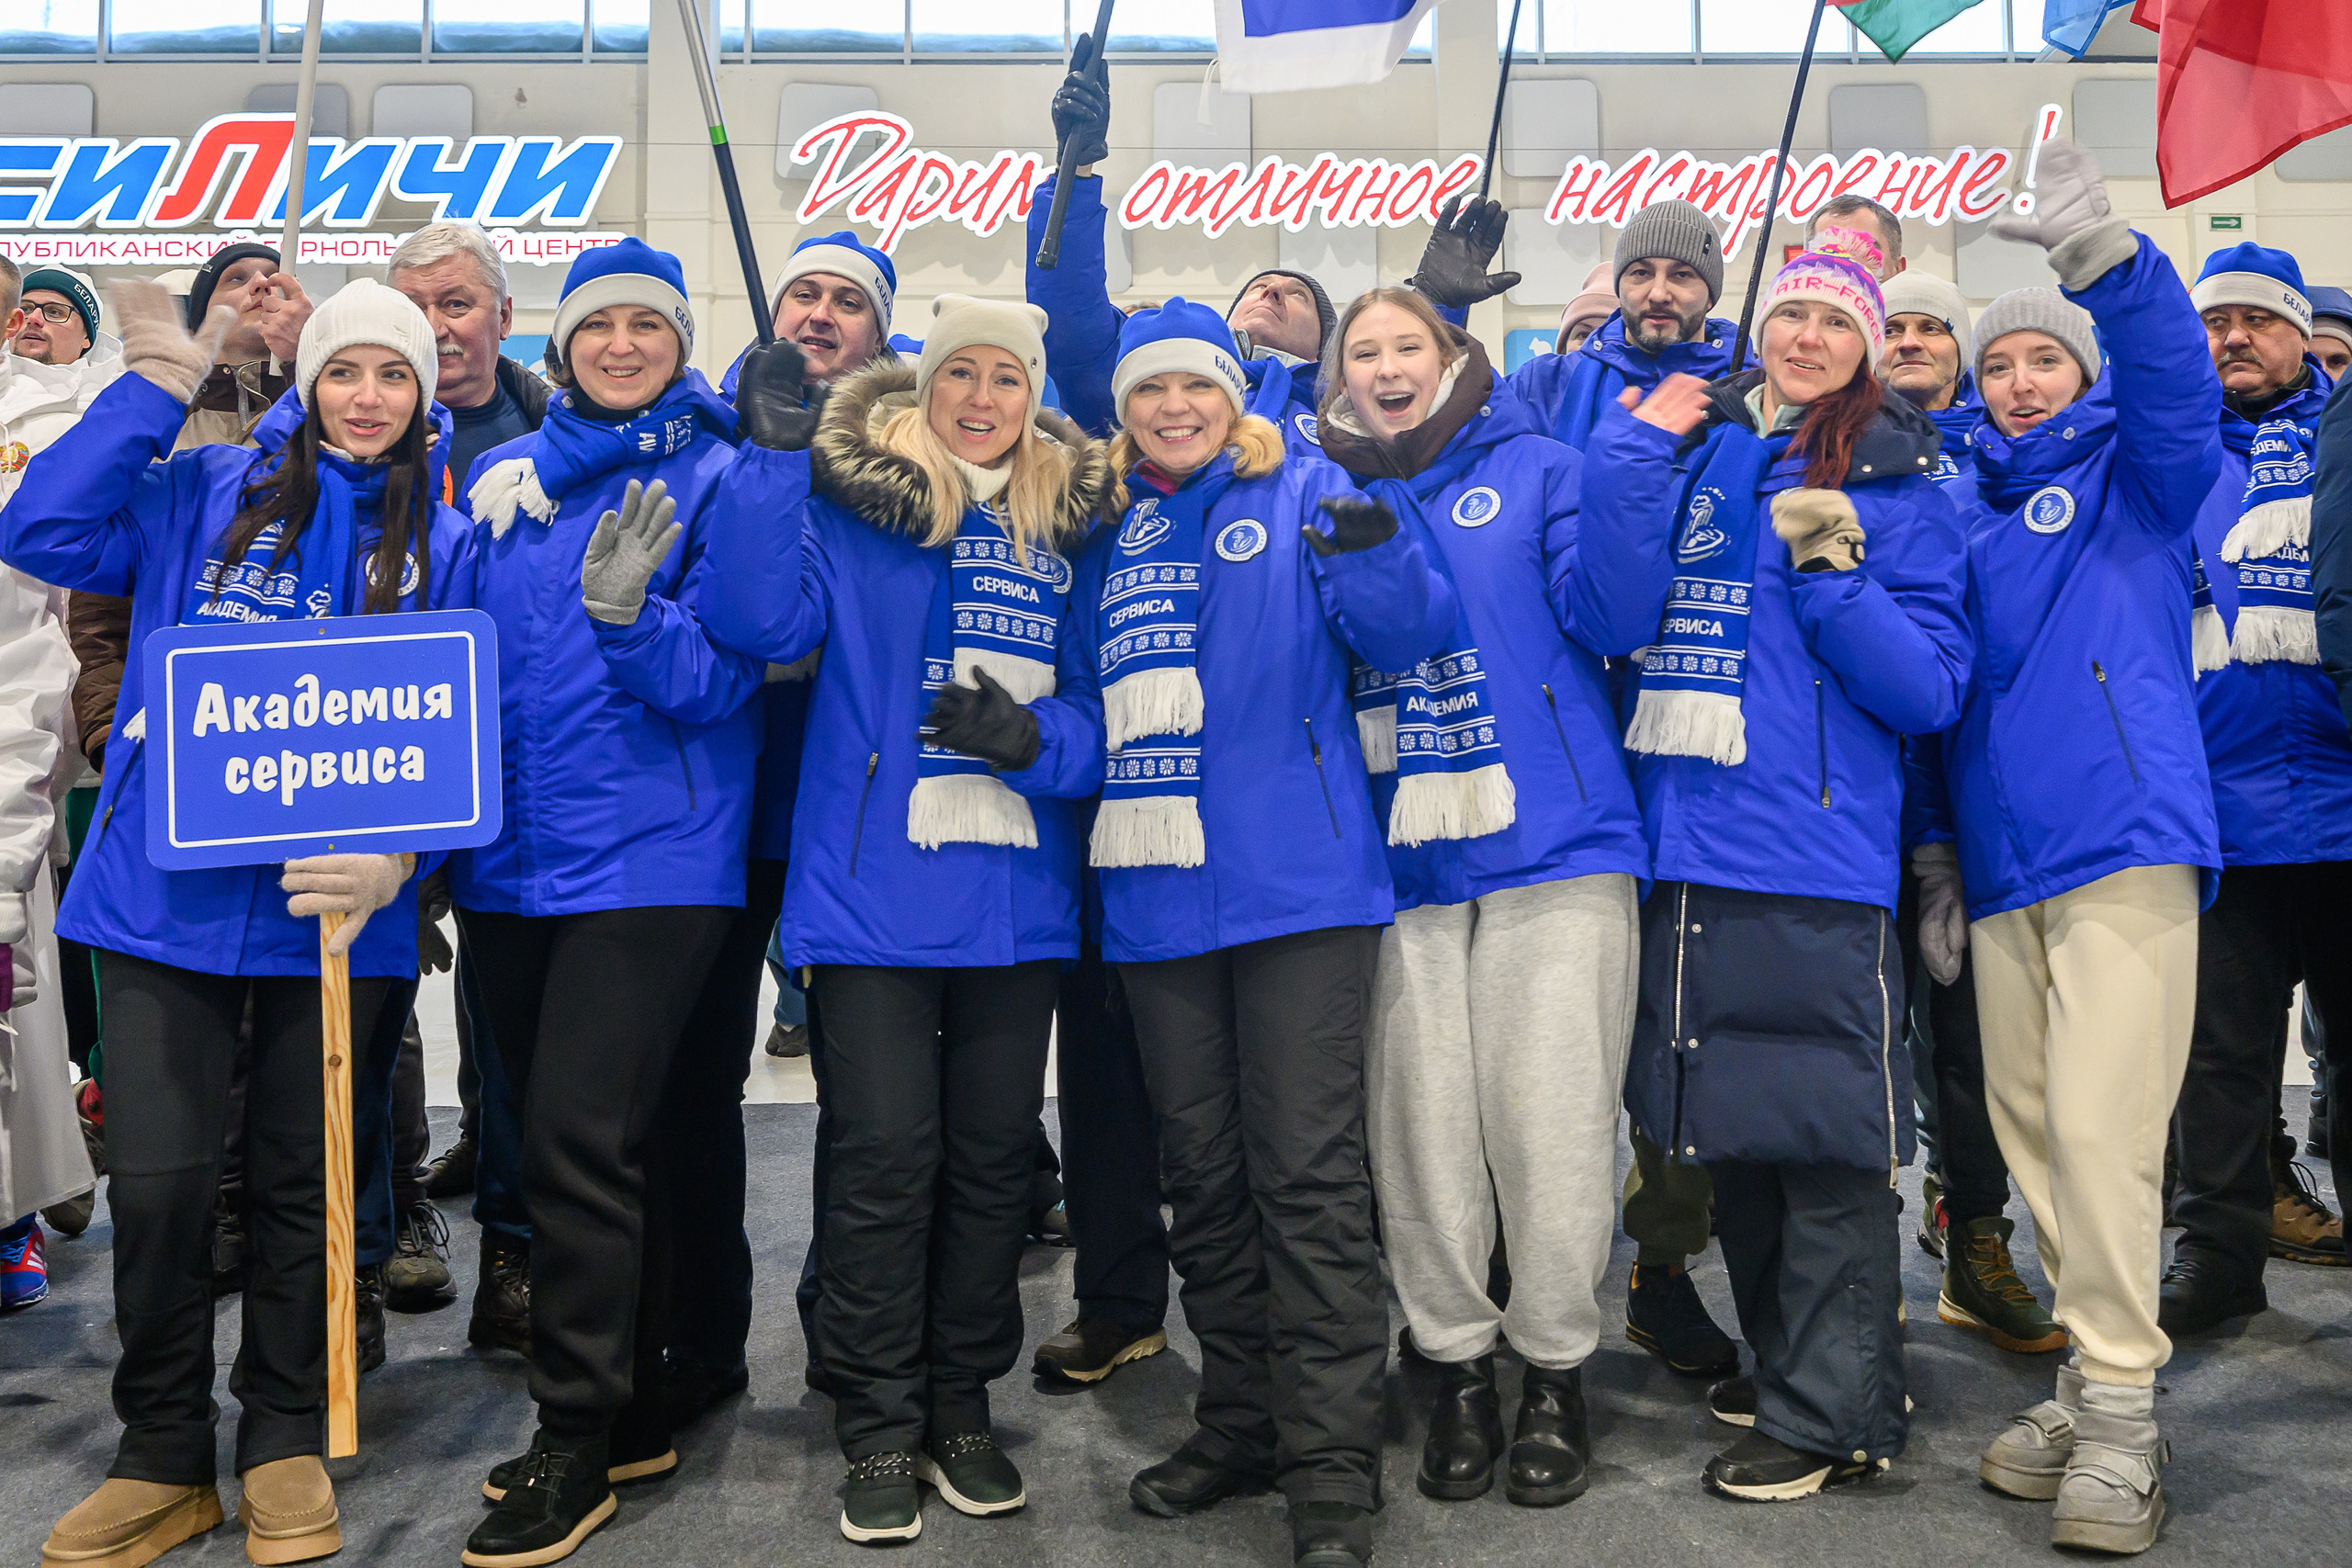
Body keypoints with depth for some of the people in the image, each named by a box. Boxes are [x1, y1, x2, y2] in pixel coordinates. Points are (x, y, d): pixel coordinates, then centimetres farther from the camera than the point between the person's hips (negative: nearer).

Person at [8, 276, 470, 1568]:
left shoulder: (443, 549, 4)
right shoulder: (202, 496, 5)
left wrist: (394, 853, -17)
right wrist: (156, 386, -9)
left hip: (332, 910, 0)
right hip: (165, 892, 0)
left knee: (297, 1183, 12)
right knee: (158, 1178, -2)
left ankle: (284, 1442, 30)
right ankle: (163, 1454, 19)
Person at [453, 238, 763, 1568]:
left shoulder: (717, 481, -2)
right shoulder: (502, 477, 12)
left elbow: (718, 681, -11)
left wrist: (627, 613, -28)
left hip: (649, 860, -5)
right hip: (512, 859, 6)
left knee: (582, 1143, -9)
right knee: (604, 1146, 13)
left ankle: (578, 1445, 5)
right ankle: (634, 1416, 27)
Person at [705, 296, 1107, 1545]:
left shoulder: (1067, 524, 8)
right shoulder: (846, 498, 1)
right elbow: (760, 620, -14)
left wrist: (1039, 739, -12)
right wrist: (772, 454, -19)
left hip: (1017, 895, 3)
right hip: (872, 888, -3)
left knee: (993, 1158, 10)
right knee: (885, 1156, -1)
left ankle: (961, 1407, 27)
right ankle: (879, 1431, 14)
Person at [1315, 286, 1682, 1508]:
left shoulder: (1535, 469, 8)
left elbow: (1610, 614, -6)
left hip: (1550, 846, -2)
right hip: (1399, 858, 2)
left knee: (1550, 1122, 1)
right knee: (1421, 1130, 4)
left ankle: (1555, 1374, 17)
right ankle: (1456, 1368, 21)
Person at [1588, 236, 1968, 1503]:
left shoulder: (1892, 484, 1)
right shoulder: (1690, 455, 12)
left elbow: (1929, 692, -4)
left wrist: (1832, 572, -15)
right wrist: (1634, 435, -10)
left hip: (1818, 859, -5)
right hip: (1684, 845, 5)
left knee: (1824, 1134, -1)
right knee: (1725, 1126, 14)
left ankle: (1830, 1411, 12)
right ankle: (1783, 1359, 32)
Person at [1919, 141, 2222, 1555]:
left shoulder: (2132, 475, 8)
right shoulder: (1970, 516, 20)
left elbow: (2177, 383, -15)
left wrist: (2104, 250, -33)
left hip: (2125, 846, -5)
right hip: (2004, 863, 6)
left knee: (2100, 1130, -12)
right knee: (2033, 1131, 6)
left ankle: (2122, 1419, -4)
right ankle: (2092, 1387, 17)